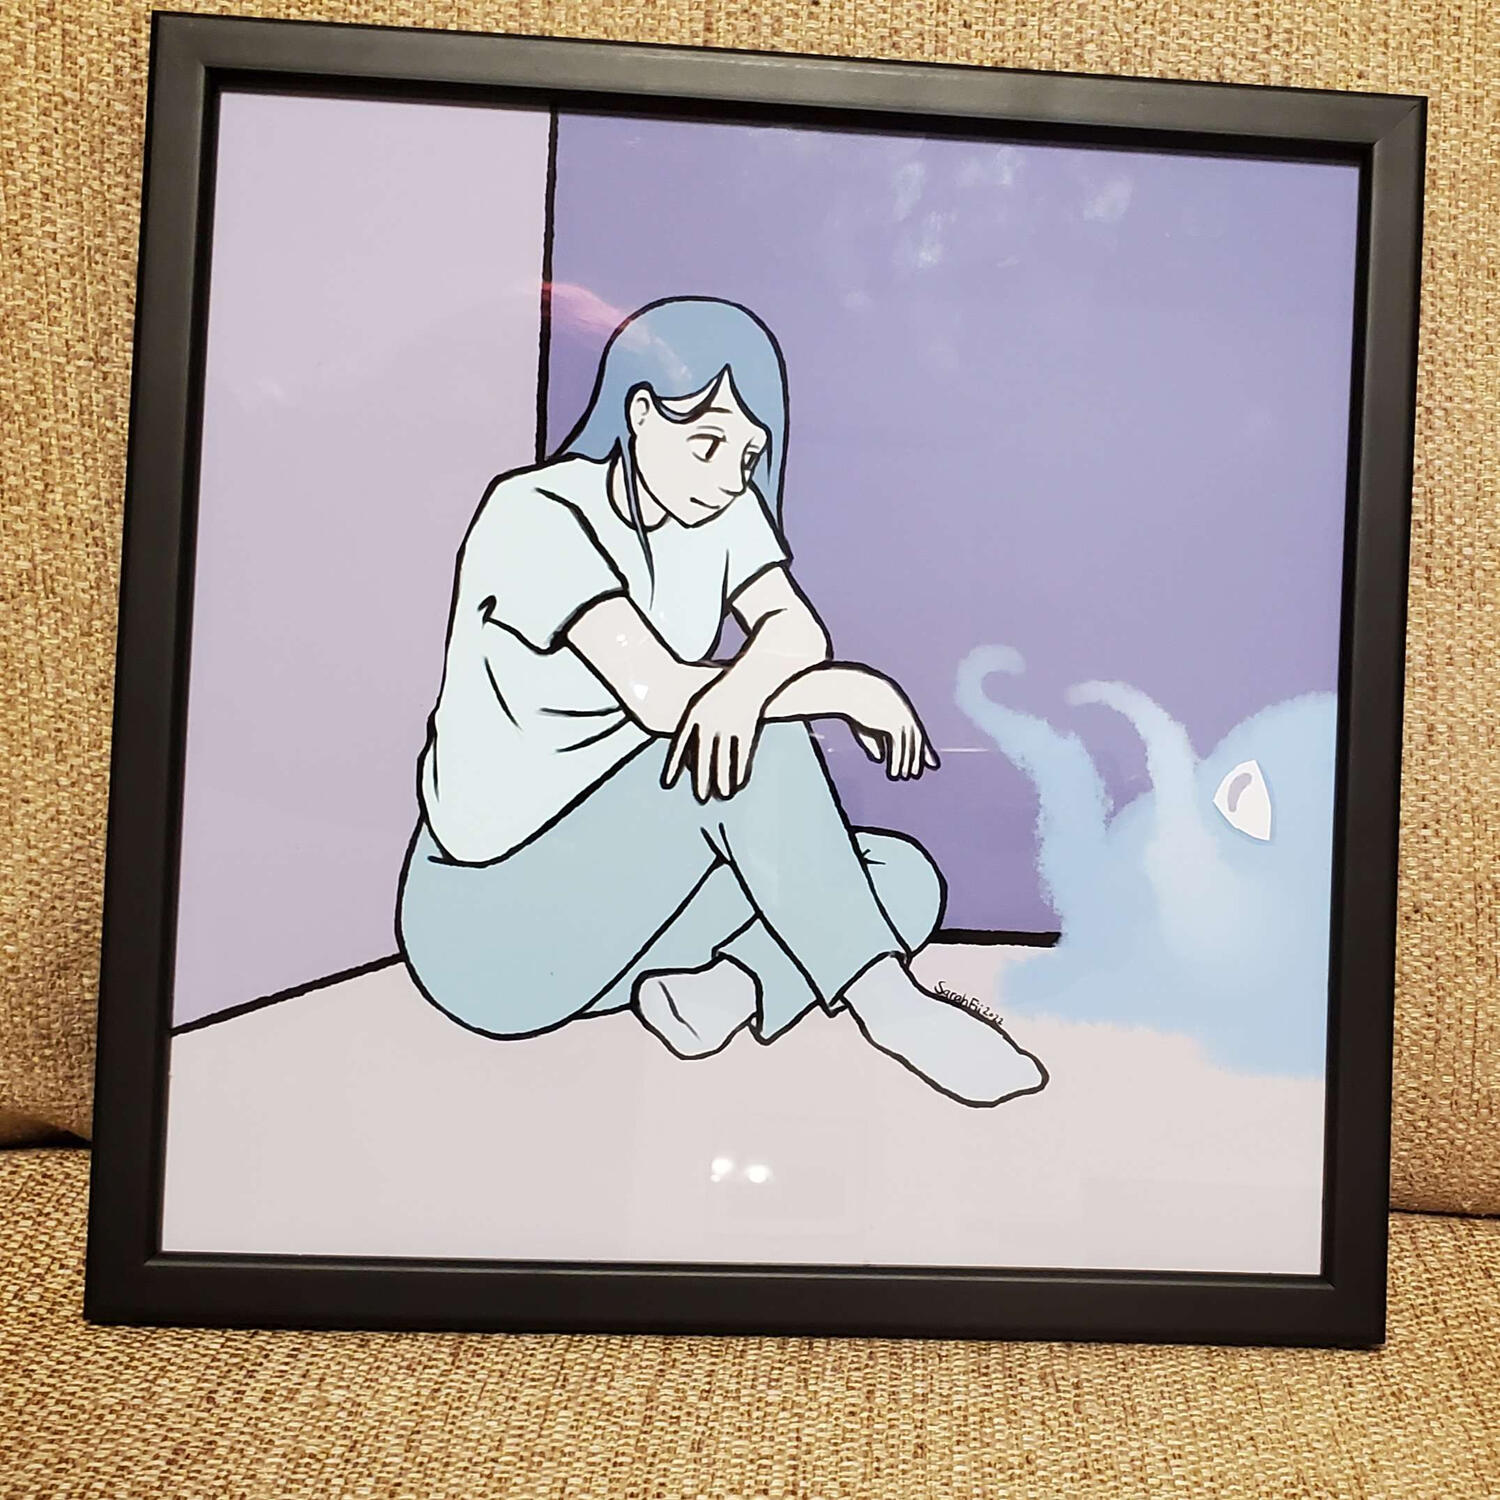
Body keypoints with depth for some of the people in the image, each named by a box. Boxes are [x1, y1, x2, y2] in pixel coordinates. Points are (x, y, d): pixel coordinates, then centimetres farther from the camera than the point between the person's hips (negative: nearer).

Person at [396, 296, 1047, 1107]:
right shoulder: (536, 517, -20)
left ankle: (709, 985, -22)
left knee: (905, 880, -5)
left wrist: (746, 683, -37)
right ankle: (887, 1002, -21)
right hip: (491, 922, -6)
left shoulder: (719, 508, 2)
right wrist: (859, 690, -23)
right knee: (755, 744, -28)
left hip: (611, 882, 7)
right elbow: (661, 696, -31)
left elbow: (797, 631, -14)